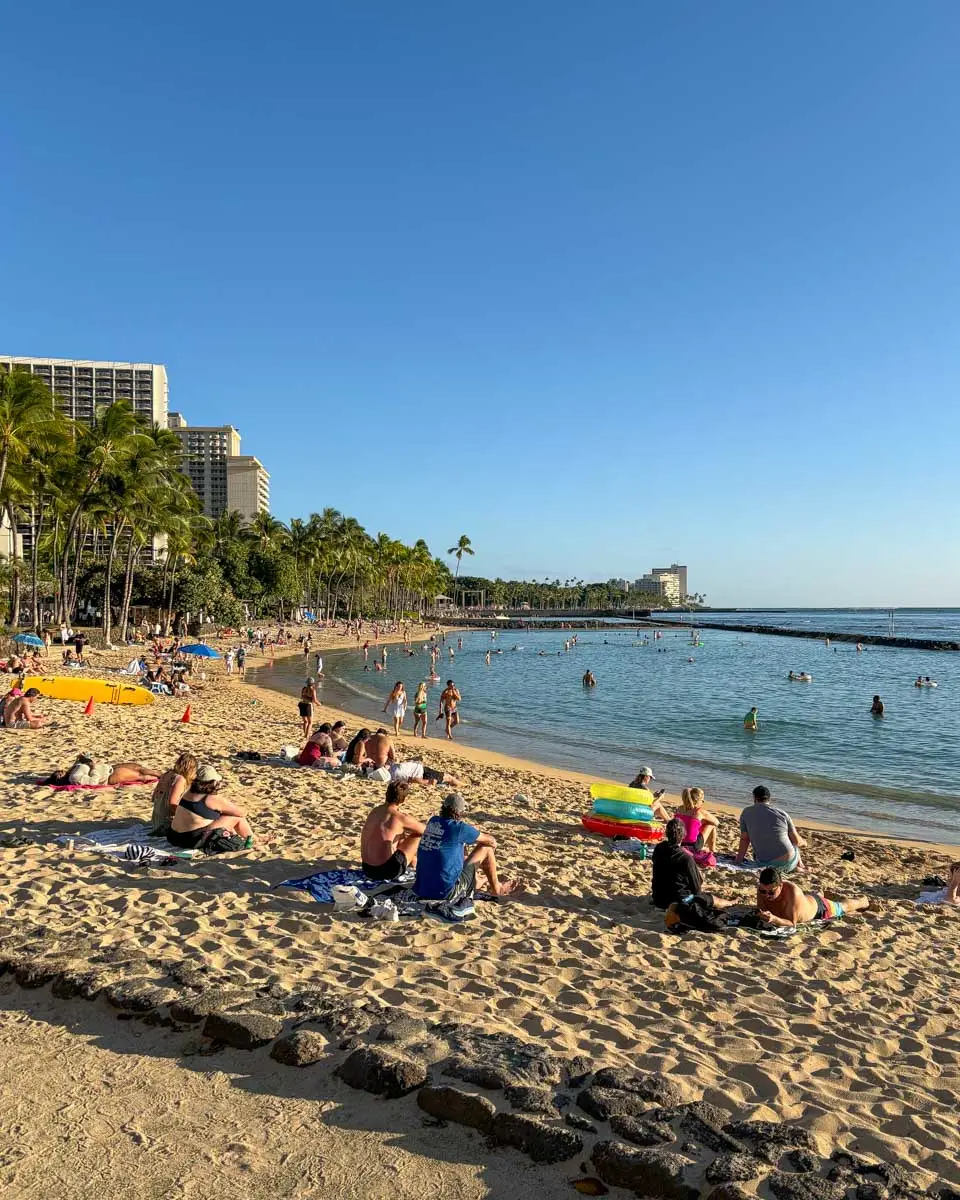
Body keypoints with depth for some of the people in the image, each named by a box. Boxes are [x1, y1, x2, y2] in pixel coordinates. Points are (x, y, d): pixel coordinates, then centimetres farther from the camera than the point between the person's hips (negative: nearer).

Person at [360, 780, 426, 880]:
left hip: (367, 869, 7)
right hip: (386, 871, -7)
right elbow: (426, 830, 0)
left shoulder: (375, 811, 7)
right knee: (419, 834, 8)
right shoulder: (400, 817, -13)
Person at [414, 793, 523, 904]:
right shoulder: (459, 828, -13)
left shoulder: (432, 821, 4)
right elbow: (491, 841, 4)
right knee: (486, 848, 4)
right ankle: (496, 889, 26)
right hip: (445, 894, -7)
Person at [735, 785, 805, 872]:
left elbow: (744, 839, -2)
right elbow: (796, 841, 4)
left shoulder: (746, 813, -2)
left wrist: (739, 862, 6)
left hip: (764, 864, -1)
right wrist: (803, 842, 27)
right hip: (787, 863, 1)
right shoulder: (782, 813, -3)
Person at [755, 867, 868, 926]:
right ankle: (819, 893, 74)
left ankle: (862, 901, 59)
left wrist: (774, 919, -62)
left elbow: (792, 923, -45)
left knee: (845, 906, 28)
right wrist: (762, 915, -44)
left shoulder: (791, 891, -48)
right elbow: (760, 910, -21)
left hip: (818, 907, -4)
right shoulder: (762, 888, -34)